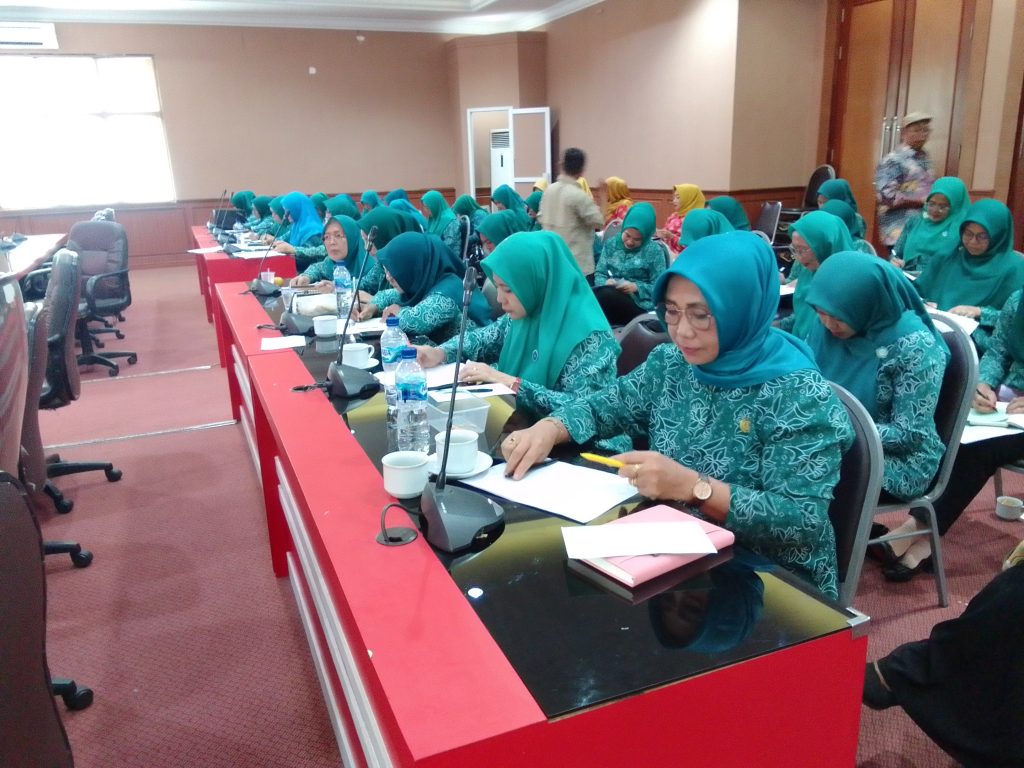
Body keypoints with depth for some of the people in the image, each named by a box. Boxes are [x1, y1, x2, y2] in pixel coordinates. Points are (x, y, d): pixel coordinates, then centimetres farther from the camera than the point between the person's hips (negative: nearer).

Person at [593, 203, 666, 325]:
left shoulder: (654, 251, 2)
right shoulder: (611, 244, 13)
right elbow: (599, 274, 13)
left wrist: (636, 287, -17)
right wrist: (606, 282, -10)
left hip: (638, 303, -4)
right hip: (609, 294, 4)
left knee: (606, 295, -38)